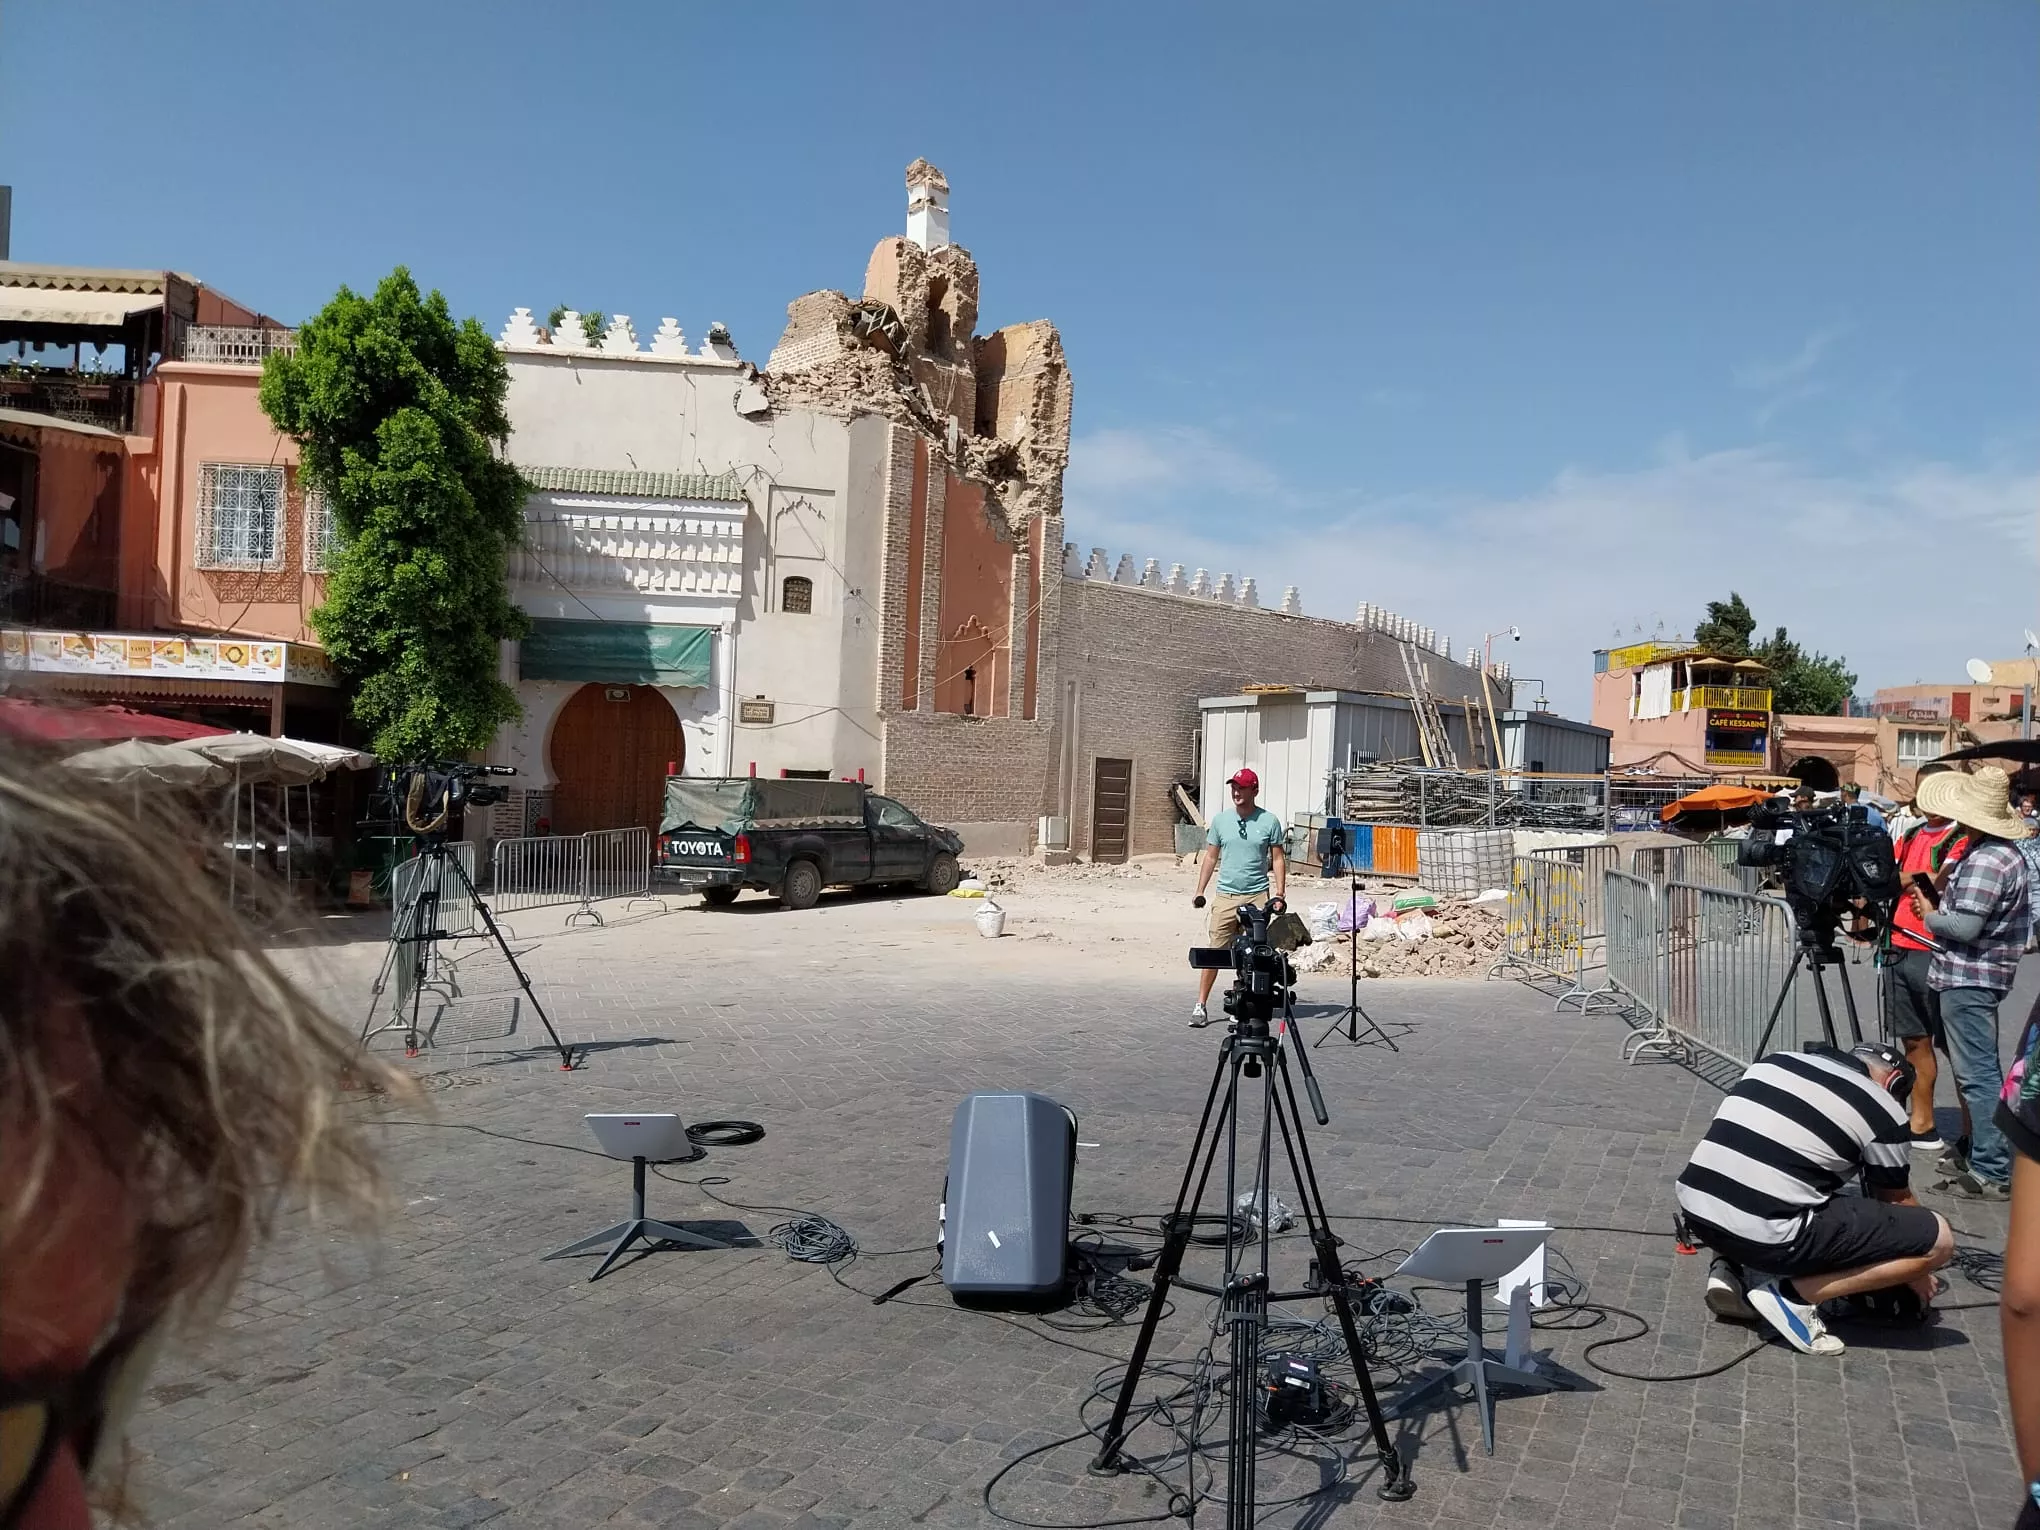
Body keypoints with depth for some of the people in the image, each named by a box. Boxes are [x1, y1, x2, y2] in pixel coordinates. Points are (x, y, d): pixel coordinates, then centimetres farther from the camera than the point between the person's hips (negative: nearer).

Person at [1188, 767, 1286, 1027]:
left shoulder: (1269, 821, 0)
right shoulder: (1220, 819, 6)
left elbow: (1278, 859, 4)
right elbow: (1210, 856, 12)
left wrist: (1280, 894, -4)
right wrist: (1199, 891, 6)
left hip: (1257, 897, -1)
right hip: (1225, 896, 1)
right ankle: (1201, 1005, 3)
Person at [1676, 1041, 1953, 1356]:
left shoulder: (1776, 1061, 19)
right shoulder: (1883, 1111, 5)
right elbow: (1898, 1203, 21)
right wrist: (1918, 1275, 41)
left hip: (1696, 1208, 6)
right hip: (1769, 1234, -6)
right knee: (1938, 1238, 6)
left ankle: (1734, 1270, 15)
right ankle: (1793, 1293, 0)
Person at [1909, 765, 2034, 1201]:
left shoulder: (1985, 860, -22)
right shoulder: (2005, 850, 12)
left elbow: (1964, 925, -26)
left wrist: (1929, 915, -8)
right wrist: (1942, 896, 8)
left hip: (1968, 978, -11)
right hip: (1982, 974, 11)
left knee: (1978, 1074, -8)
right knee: (1982, 1069, 18)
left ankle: (1991, 1173, -5)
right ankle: (1983, 1151, 28)